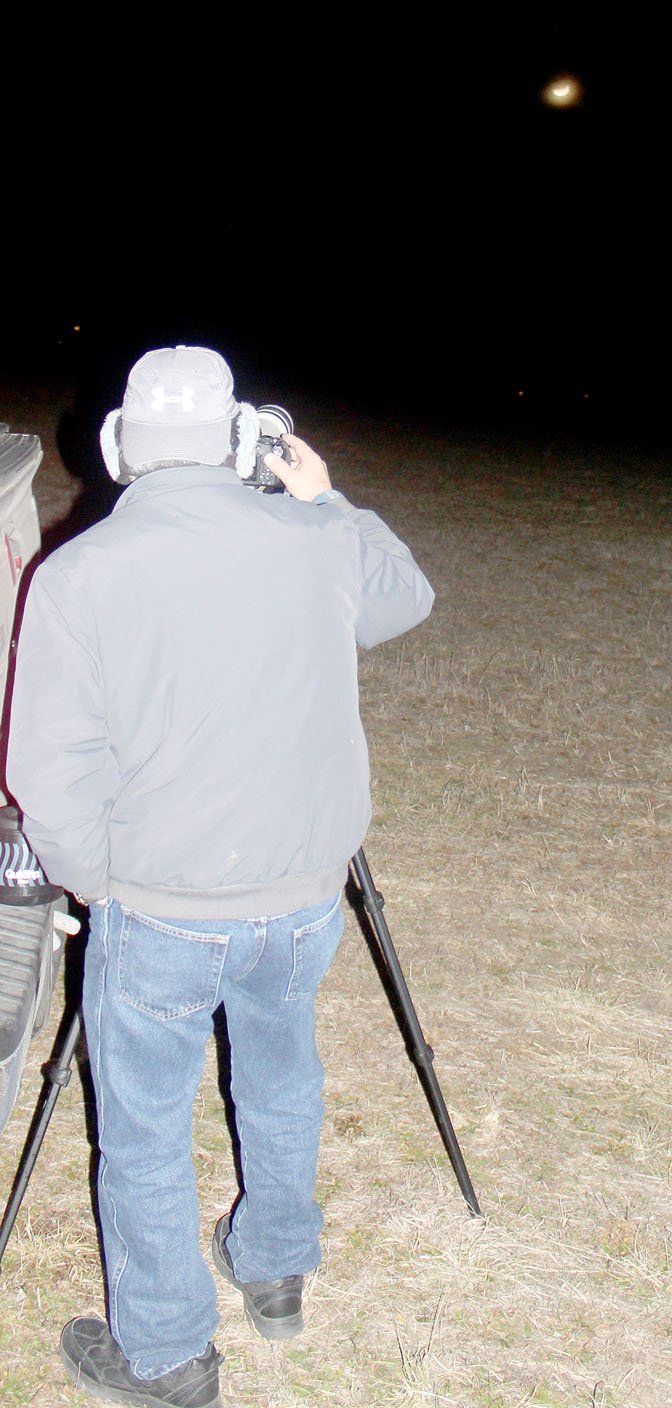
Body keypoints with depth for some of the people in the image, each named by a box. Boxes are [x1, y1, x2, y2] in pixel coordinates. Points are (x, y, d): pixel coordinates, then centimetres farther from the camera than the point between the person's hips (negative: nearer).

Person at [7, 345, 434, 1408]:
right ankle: (276, 1273, 50)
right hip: (307, 900, 4)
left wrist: (93, 881, 3)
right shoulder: (318, 542, -7)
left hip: (159, 917, -3)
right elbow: (409, 598, 15)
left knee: (145, 1138, 17)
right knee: (282, 1083, 28)